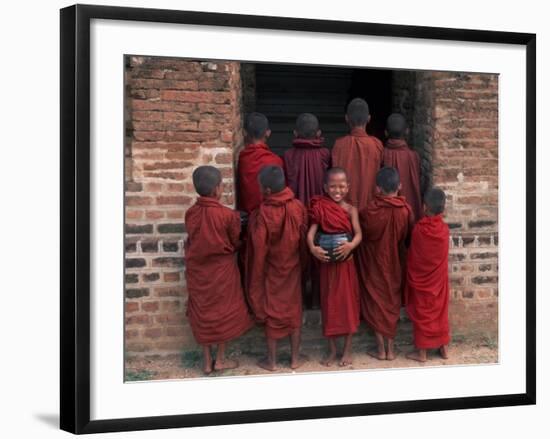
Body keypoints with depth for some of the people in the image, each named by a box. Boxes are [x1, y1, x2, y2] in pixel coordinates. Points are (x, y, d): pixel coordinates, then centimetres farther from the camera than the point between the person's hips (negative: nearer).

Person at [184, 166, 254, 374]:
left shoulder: (190, 214, -9)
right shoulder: (227, 215, -19)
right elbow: (236, 243, -6)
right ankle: (220, 359, 20)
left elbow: (191, 241, 3)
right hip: (222, 270, -3)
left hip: (197, 270, 3)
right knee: (224, 312, 13)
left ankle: (207, 362, 20)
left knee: (203, 313, 13)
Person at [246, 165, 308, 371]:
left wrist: (256, 278, -8)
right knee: (294, 311, 16)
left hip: (271, 271, -3)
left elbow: (259, 250, -19)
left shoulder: (263, 214, -25)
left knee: (271, 312, 11)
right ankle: (295, 357, 26)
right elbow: (304, 240, -1)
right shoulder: (298, 207, -12)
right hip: (293, 269, 3)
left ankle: (272, 360, 23)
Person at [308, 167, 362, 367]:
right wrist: (312, 248, -34)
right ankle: (332, 350, 20)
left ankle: (347, 350, 18)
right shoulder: (320, 208, -4)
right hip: (326, 263, 0)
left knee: (347, 303, 6)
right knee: (329, 304, 8)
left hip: (345, 263, 0)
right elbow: (311, 231, -14)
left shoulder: (350, 210, -4)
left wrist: (351, 245, -36)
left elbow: (358, 233, -15)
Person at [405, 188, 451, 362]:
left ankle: (421, 352, 12)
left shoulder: (418, 229, -18)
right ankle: (443, 348, 24)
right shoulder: (444, 229, -10)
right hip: (438, 279, 3)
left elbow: (412, 253, -4)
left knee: (422, 312, 6)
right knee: (440, 311, 15)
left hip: (420, 279, -3)